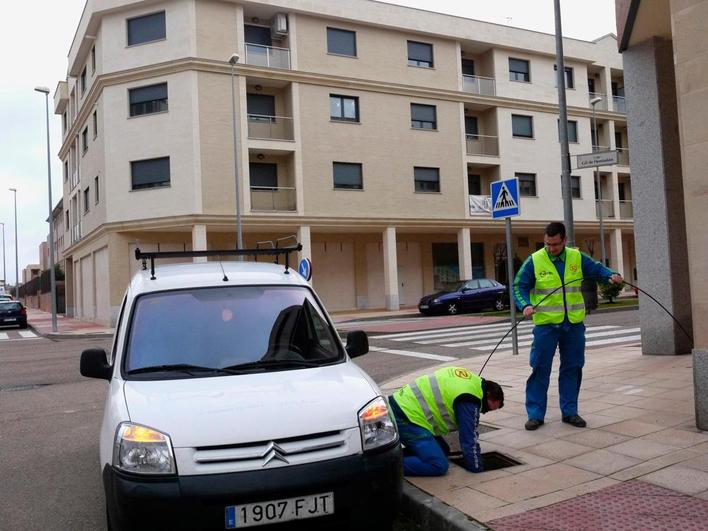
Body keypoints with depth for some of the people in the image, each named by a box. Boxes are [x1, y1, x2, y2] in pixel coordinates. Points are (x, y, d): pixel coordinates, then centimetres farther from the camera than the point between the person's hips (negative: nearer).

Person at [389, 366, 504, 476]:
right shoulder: (469, 400, -13)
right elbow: (469, 438, -10)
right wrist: (476, 468, 4)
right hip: (405, 418, -10)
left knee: (443, 450, 17)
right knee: (439, 465, -14)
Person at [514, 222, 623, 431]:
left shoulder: (577, 257, 5)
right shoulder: (534, 260, -5)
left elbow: (597, 269, 11)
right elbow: (519, 286, -4)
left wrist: (611, 275, -11)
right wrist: (525, 305, -21)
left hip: (574, 324, 4)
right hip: (545, 324, -4)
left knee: (572, 368, 11)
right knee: (540, 368, -2)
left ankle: (570, 411, 24)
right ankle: (535, 413, 8)